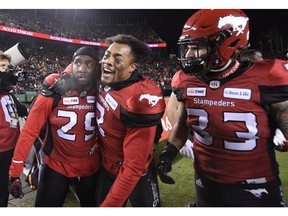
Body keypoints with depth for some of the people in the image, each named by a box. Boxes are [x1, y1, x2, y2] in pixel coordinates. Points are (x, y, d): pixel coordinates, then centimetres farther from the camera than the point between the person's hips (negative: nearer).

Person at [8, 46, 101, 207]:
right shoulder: (53, 93, -17)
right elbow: (29, 132, -13)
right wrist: (15, 173, -11)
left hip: (90, 167, 2)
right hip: (56, 166, -1)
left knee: (92, 205, 22)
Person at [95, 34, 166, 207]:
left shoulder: (139, 100, -33)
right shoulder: (105, 81, -12)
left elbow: (133, 168, -30)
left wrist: (108, 206, -25)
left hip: (136, 175, -6)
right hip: (106, 168, 6)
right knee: (99, 202, 25)